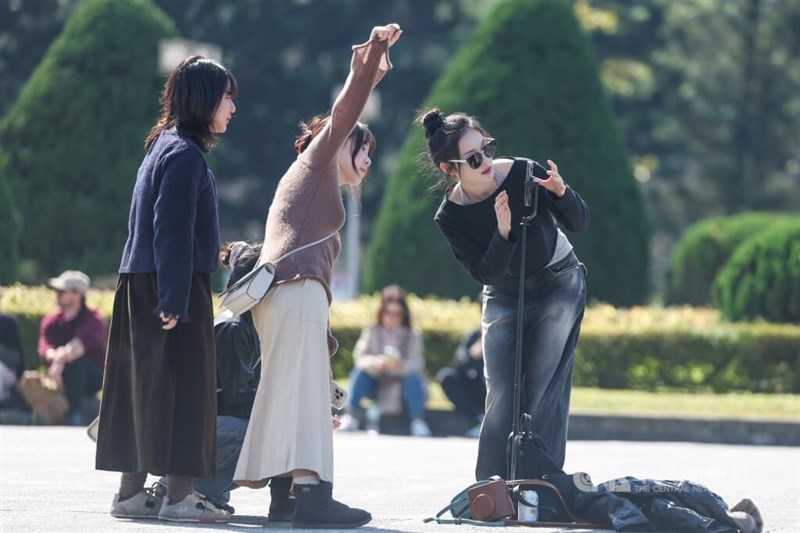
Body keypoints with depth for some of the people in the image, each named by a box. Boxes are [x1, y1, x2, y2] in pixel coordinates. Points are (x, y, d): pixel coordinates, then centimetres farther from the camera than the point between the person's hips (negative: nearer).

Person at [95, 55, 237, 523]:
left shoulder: (168, 146, 16)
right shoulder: (185, 154, -14)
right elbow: (172, 231, -20)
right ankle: (178, 496, -7)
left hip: (144, 286, 10)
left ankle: (132, 491, 12)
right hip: (175, 288, -10)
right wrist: (175, 300, -22)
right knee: (180, 385, -7)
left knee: (142, 388, 9)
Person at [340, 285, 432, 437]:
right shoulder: (371, 333, 2)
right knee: (359, 372, -25)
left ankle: (418, 422, -26)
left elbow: (417, 363, -15)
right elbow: (359, 357, -11)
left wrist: (402, 365, -39)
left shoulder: (413, 336, -1)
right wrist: (375, 362, -34)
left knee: (414, 377, -31)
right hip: (376, 382, 1)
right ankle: (351, 417, -24)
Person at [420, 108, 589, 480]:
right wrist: (502, 232, -38)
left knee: (544, 390, -8)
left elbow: (580, 223, -16)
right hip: (503, 298, 1)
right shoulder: (450, 217, -19)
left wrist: (560, 193, -37)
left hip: (559, 286, -1)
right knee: (501, 396, -4)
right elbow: (485, 273, -21)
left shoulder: (521, 174, -23)